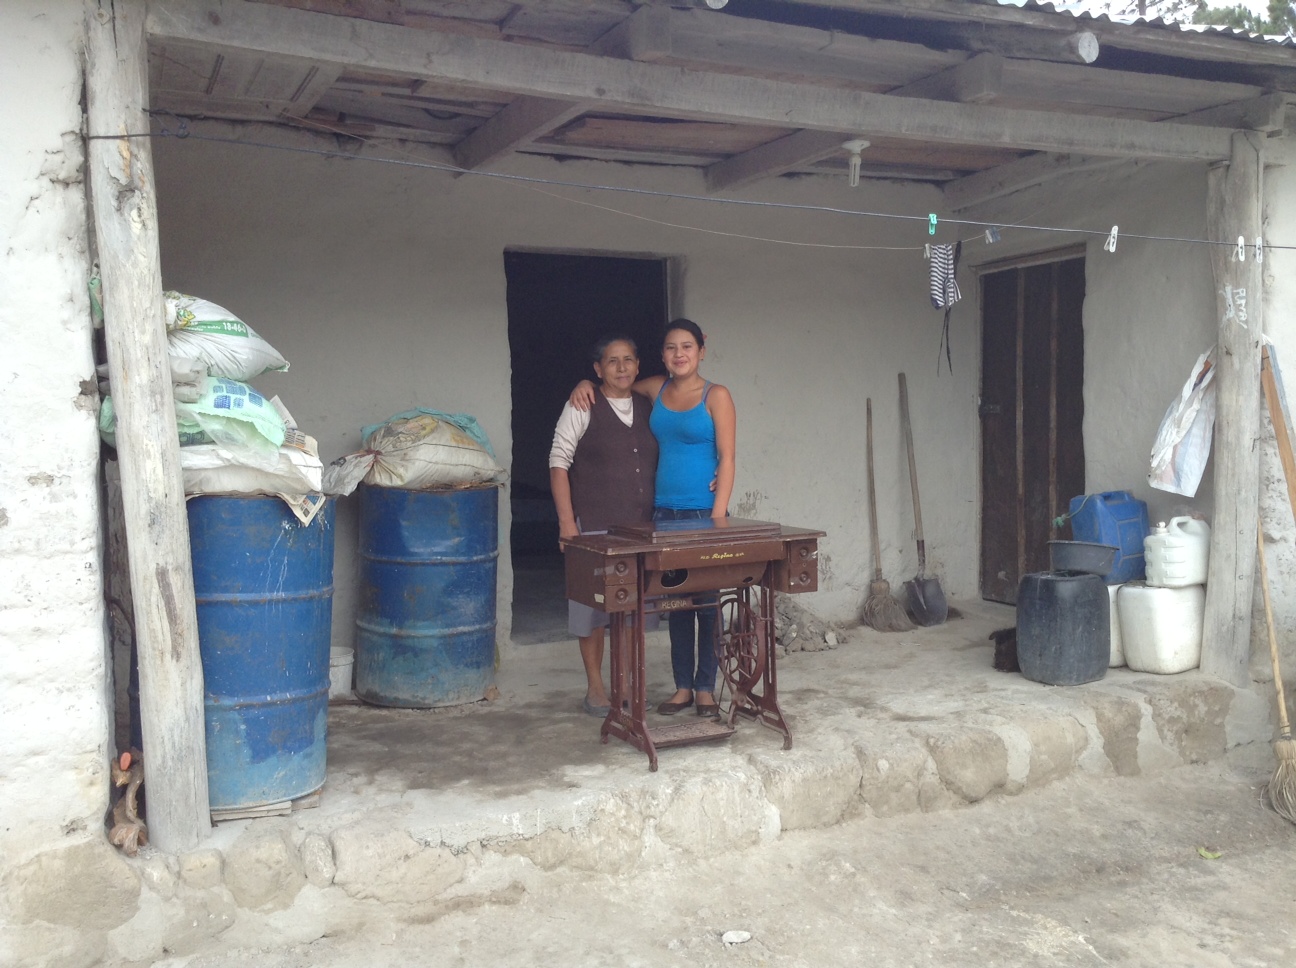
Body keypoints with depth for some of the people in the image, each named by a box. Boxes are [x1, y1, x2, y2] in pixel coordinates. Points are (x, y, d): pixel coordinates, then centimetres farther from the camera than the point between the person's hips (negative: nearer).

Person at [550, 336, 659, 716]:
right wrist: (567, 522, -13)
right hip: (594, 525, -5)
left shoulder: (648, 408, 10)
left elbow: (658, 463, 18)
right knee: (593, 603, 2)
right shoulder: (582, 407, -5)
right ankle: (595, 687, 14)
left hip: (641, 526, 5)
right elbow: (559, 462, -7)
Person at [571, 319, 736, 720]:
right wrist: (587, 384, 6)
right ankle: (683, 686, 19)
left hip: (703, 513, -4)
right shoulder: (656, 389, 9)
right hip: (664, 512, 4)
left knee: (705, 600, 1)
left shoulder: (716, 396, -3)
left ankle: (705, 688, 12)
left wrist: (718, 518, -15)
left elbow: (727, 457, -8)